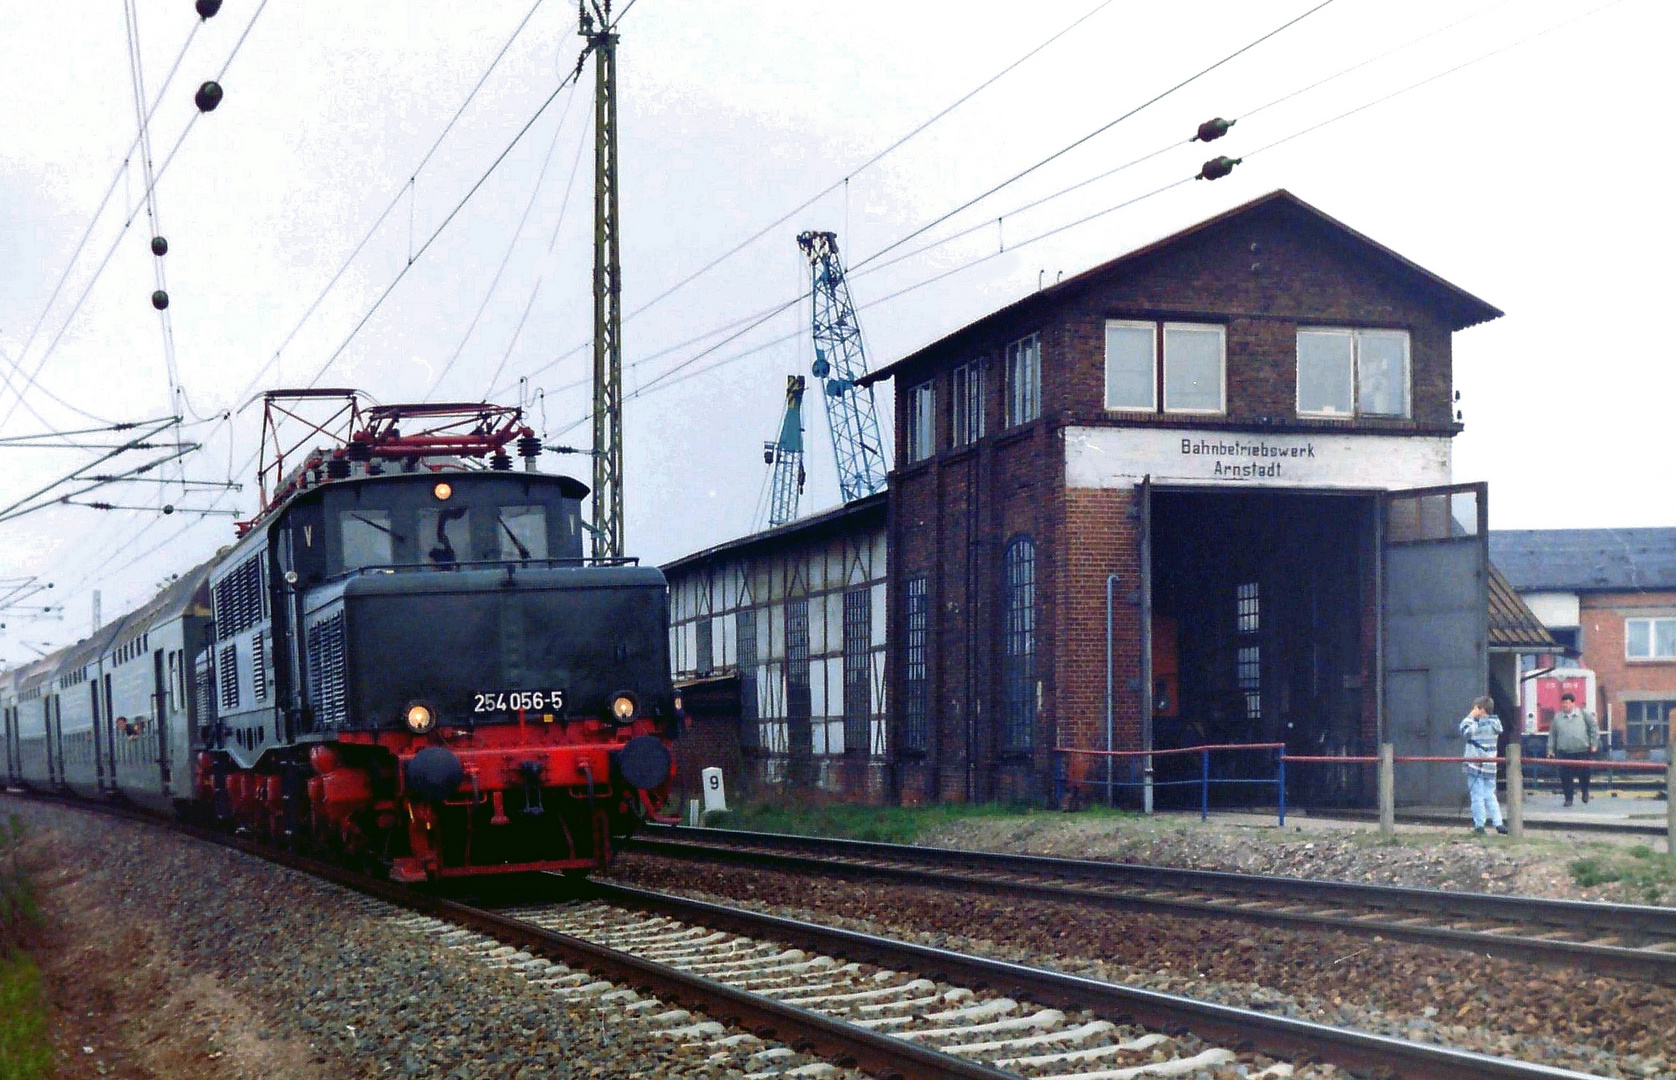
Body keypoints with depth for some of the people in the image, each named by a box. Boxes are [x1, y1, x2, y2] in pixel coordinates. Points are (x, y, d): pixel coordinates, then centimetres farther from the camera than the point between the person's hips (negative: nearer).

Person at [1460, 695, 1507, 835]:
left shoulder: (1480, 725, -15)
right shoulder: (1494, 723, 10)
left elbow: (1465, 729, -26)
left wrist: (1470, 716, -13)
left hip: (1476, 765, -7)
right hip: (1490, 766, 7)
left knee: (1477, 797, -1)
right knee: (1490, 796, 12)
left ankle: (1479, 826, 1)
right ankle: (1498, 823, 3)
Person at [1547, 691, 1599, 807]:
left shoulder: (1584, 714, 4)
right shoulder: (1557, 717, 10)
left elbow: (1594, 730, 7)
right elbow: (1552, 735, 16)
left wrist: (1594, 744, 1)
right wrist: (1551, 749, 11)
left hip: (1582, 751, -2)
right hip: (1564, 752, 2)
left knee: (1584, 774, 1)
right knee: (1566, 777, -2)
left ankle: (1585, 792, 28)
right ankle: (1568, 799, 8)